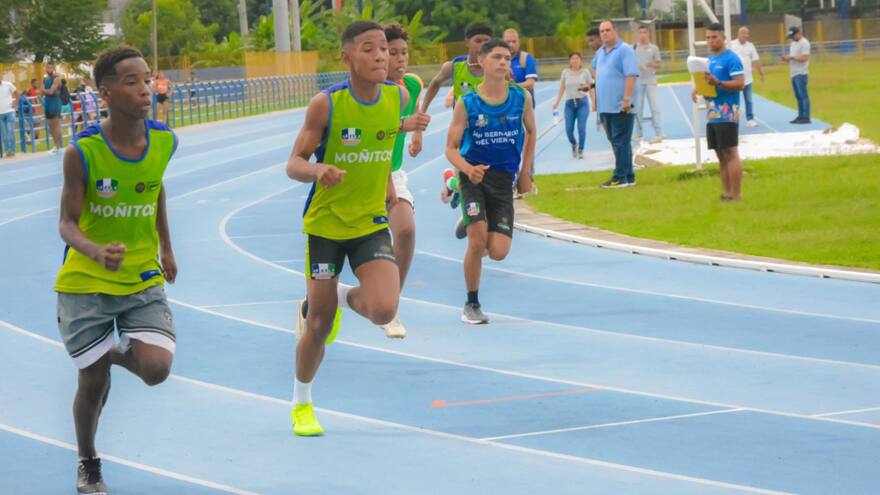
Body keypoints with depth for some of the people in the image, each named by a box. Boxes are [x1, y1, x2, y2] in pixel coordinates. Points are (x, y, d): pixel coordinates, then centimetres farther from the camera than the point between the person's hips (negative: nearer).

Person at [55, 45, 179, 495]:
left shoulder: (164, 142, -8)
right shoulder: (83, 151, -19)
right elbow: (67, 224, -16)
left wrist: (166, 248, 23)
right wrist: (97, 252, -37)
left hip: (143, 279, 3)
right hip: (85, 284, -3)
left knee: (156, 370, -15)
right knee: (92, 382, 3)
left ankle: (116, 353, 22)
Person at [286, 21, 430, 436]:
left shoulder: (398, 97, -6)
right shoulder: (326, 104, -18)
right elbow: (293, 165, -14)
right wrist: (319, 171, -34)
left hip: (372, 223, 3)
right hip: (325, 224, -3)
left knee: (383, 310, -18)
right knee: (320, 325, 6)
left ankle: (341, 298, 18)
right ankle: (301, 405, 31)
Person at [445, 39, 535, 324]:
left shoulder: (521, 98, -2)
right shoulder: (467, 103, -8)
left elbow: (530, 132, 16)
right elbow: (451, 148, -5)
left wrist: (525, 173, 13)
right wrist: (468, 169, -25)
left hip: (503, 179, 2)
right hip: (474, 176, -2)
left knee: (498, 252, -6)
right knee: (477, 240, -15)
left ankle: (472, 224, 31)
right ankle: (472, 304, 5)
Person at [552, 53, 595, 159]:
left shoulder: (585, 72, 4)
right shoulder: (565, 72, 9)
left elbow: (591, 89, 4)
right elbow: (562, 88, 11)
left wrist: (594, 103, -1)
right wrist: (557, 102, 4)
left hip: (582, 103, -2)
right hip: (570, 103, 2)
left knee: (581, 127, -9)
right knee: (569, 129, -4)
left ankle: (580, 150, 2)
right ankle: (574, 144, 25)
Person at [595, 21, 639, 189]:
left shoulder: (625, 50, -10)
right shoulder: (600, 52, 14)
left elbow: (631, 76, -18)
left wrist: (627, 99, -25)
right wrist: (597, 102, 25)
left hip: (620, 107, -8)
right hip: (605, 106, 8)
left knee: (620, 143, -7)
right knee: (616, 143, 11)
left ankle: (620, 178, -5)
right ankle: (628, 176, 17)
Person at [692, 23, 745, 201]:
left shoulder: (731, 58, -10)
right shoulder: (708, 59, 16)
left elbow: (740, 83, -17)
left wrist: (718, 83, -28)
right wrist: (697, 89, 5)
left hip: (727, 114, -9)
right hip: (712, 114, 9)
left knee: (731, 153, -8)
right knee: (721, 155, 11)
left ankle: (734, 195, -7)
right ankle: (726, 193, 15)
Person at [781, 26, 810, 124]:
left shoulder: (804, 43, -10)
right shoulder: (793, 43, 19)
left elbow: (804, 58, -19)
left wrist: (791, 57, -18)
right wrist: (787, 58, 2)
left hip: (801, 74, -9)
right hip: (794, 74, 9)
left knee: (803, 95, -9)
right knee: (798, 96, 10)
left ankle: (806, 117, -9)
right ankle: (800, 116, 14)